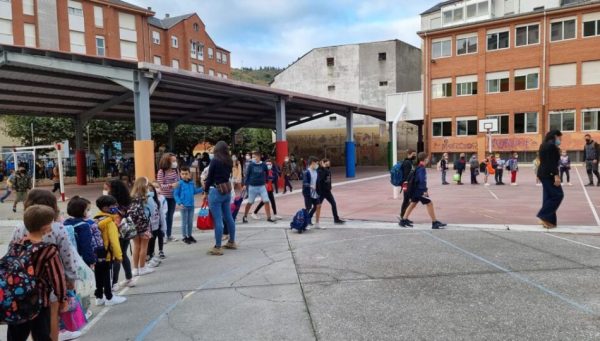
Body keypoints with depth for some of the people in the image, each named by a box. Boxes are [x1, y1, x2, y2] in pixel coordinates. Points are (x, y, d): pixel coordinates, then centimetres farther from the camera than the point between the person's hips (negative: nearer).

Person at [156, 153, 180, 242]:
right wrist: (171, 185, -28)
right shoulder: (161, 172, -13)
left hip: (173, 197, 5)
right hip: (164, 197, -5)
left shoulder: (175, 170, 2)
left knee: (170, 216, 12)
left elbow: (178, 182, 10)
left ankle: (169, 235, 21)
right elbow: (160, 185, -16)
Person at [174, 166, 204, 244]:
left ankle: (189, 235, 28)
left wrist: (202, 188, 8)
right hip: (184, 206, -5)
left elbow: (195, 191, 18)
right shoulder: (180, 183, -10)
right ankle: (184, 237, 17)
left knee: (190, 222, 14)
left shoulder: (192, 183, 4)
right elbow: (175, 194, -9)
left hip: (191, 205, 5)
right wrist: (179, 203, -19)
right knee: (184, 222, 5)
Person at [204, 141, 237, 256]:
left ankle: (217, 248, 0)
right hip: (227, 190, 7)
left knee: (218, 220, -4)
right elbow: (227, 175, 8)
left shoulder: (215, 161, -11)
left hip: (216, 191, -7)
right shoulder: (229, 161, 7)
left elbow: (210, 177, -8)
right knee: (228, 217, 16)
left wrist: (206, 192, 2)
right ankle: (232, 242, 27)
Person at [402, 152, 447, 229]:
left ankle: (404, 220, 19)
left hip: (415, 190, 10)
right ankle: (435, 222, -3)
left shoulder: (418, 168, 12)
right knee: (429, 204, -6)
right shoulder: (422, 169, -17)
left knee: (413, 203, 16)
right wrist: (425, 190, -24)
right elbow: (422, 180, -26)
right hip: (420, 190, -10)